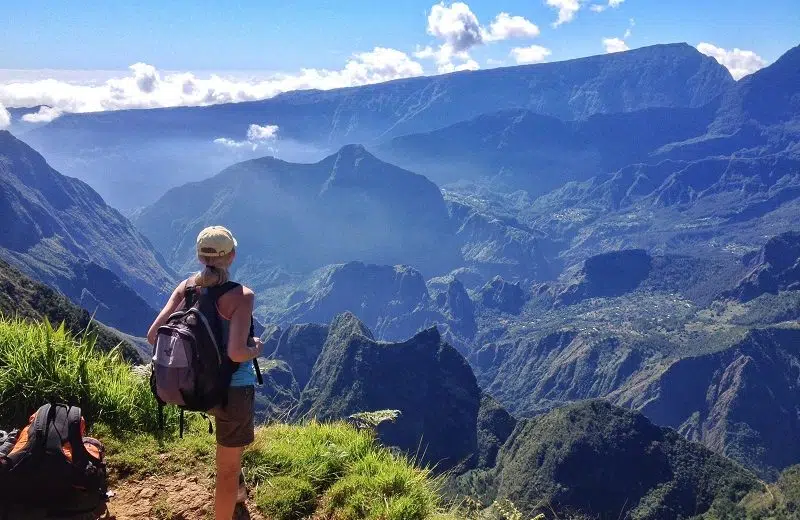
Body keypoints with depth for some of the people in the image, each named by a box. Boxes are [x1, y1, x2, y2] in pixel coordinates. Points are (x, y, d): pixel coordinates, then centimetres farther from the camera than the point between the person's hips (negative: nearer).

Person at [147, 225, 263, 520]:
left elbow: (154, 336, -8)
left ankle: (237, 490, 51)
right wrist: (257, 349, -9)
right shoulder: (241, 296, -22)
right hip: (233, 389, -6)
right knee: (227, 468, 9)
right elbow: (236, 352, -30)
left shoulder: (186, 287, -6)